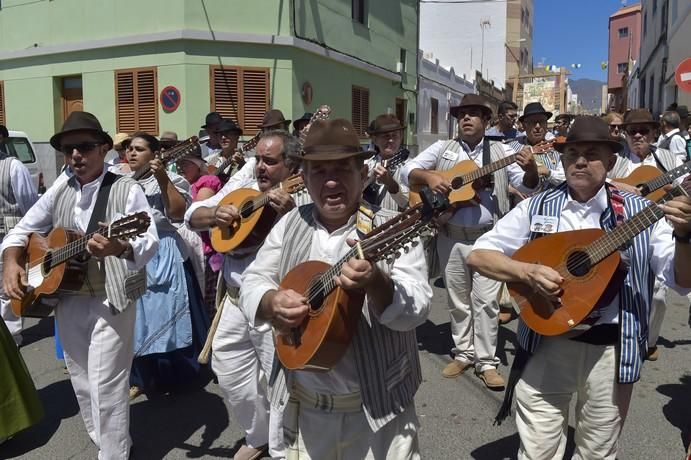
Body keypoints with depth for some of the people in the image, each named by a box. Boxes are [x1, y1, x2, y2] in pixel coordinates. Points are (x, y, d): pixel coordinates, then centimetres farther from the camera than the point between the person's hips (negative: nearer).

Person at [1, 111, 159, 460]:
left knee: (105, 384, -4)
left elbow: (151, 242, -21)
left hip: (110, 300, -6)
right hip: (67, 300, 6)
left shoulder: (127, 190, -11)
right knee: (81, 381, 17)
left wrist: (119, 248, -42)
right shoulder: (57, 192, 7)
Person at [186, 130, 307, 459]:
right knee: (229, 372, 17)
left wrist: (288, 215, -37)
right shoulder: (239, 188, 6)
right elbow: (192, 216, 5)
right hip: (235, 300, 7)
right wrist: (214, 214, -15)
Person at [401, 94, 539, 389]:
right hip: (451, 237, 2)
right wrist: (428, 177, -16)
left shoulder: (500, 151, 4)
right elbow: (407, 170, 4)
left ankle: (487, 362, 10)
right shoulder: (442, 148, 7)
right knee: (457, 299, 11)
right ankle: (463, 353, 26)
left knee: (486, 300, -2)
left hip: (488, 237, -2)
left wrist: (530, 170, -24)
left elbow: (527, 186, -2)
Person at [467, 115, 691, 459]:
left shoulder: (638, 212, -1)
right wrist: (527, 271, -18)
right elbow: (478, 255, -2)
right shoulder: (536, 208, 0)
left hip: (612, 347, 1)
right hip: (547, 342, 0)